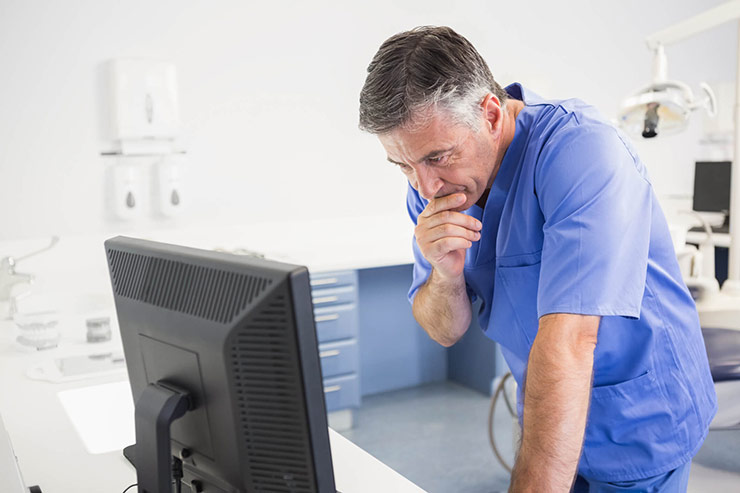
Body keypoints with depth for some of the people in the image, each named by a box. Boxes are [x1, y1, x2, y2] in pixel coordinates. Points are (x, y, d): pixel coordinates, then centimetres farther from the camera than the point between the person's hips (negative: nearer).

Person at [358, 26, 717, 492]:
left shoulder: (582, 151, -30)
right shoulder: (432, 181, -9)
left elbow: (567, 342, -38)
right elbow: (447, 331, -5)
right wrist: (445, 272, -27)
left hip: (638, 421, -5)